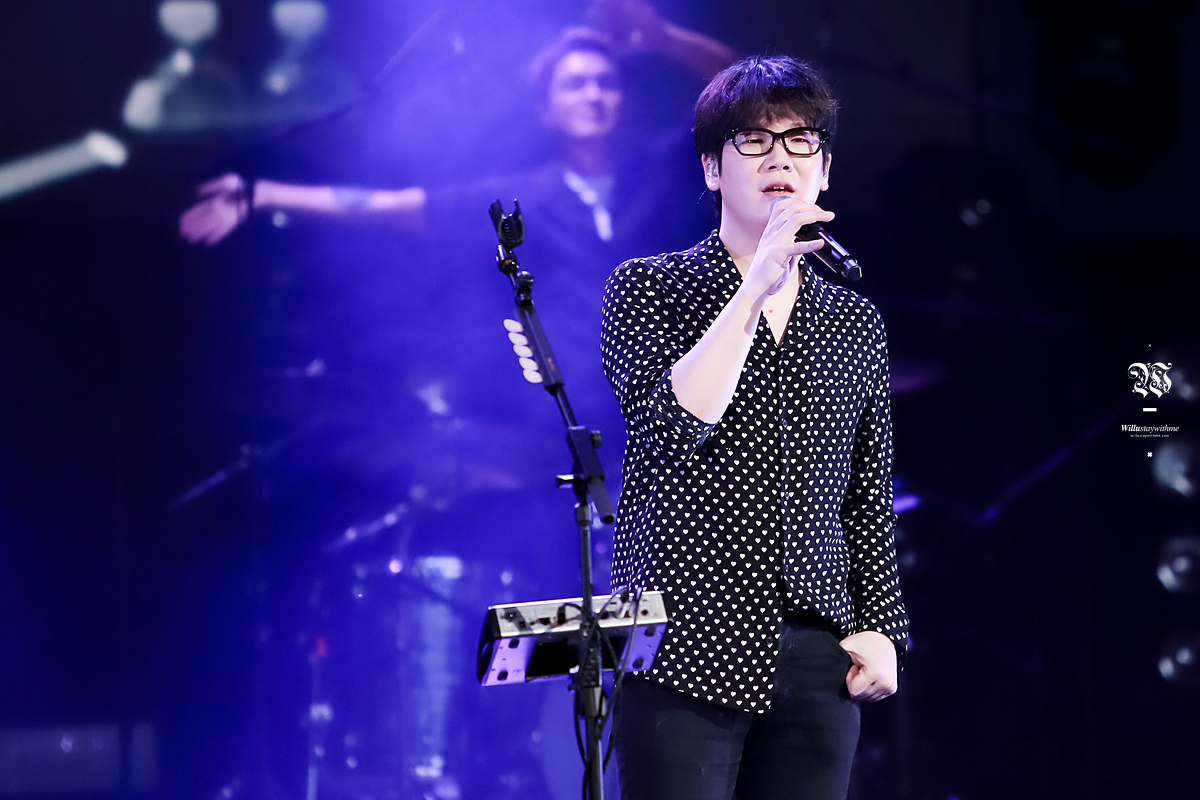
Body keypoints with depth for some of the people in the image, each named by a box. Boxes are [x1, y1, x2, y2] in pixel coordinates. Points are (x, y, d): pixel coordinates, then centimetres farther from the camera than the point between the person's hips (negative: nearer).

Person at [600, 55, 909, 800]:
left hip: (815, 657, 4)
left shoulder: (855, 322, 16)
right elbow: (670, 426, -13)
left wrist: (879, 627, 7)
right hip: (687, 650, -4)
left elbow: (869, 497, 18)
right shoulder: (647, 289, 5)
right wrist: (755, 289, -14)